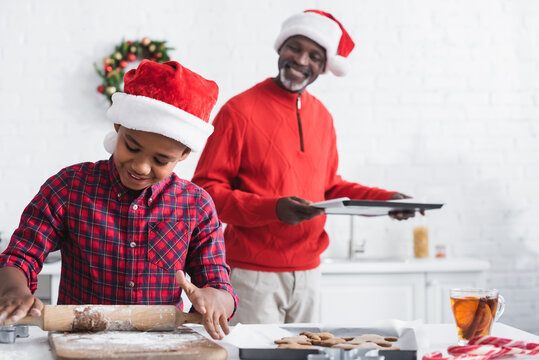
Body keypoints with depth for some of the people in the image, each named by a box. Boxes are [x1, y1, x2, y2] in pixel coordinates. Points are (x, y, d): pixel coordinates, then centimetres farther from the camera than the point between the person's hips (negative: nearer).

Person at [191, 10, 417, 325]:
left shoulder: (323, 118, 11)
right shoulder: (240, 110, -8)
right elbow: (206, 190, -11)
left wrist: (386, 200, 6)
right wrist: (272, 208, -24)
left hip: (308, 271, 6)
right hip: (253, 274, -6)